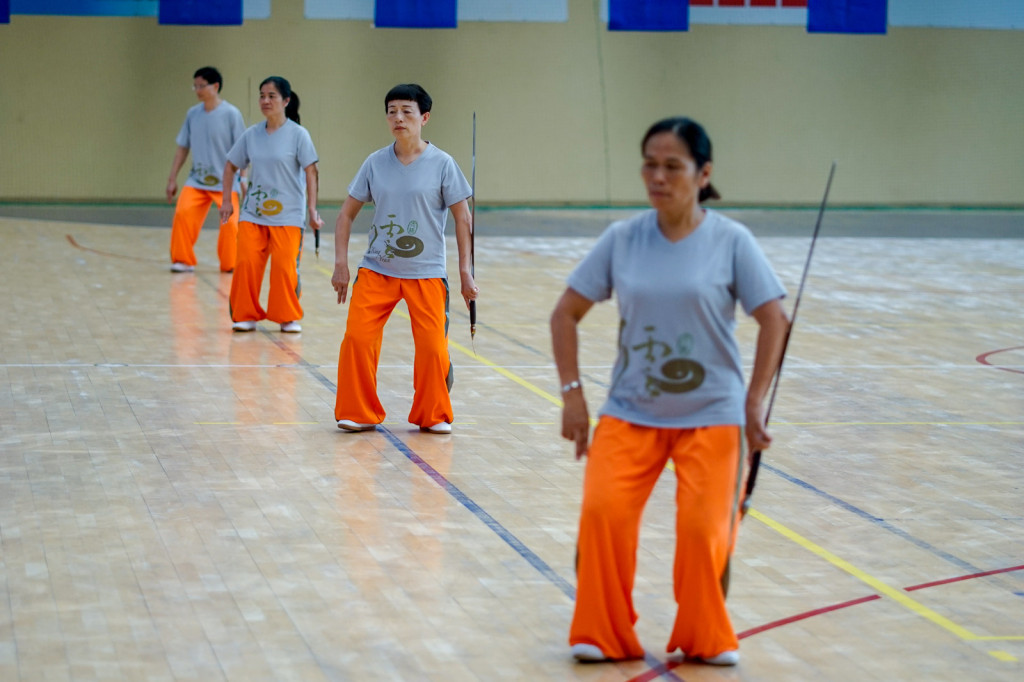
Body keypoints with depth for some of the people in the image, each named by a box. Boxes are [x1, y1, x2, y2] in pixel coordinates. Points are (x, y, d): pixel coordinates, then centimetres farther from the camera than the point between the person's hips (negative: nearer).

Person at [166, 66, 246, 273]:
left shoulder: (231, 114, -7)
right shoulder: (193, 114, 5)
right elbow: (183, 148, 11)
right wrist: (172, 179, 8)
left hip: (226, 181, -3)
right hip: (197, 179, 3)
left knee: (230, 222, -13)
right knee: (182, 212, -18)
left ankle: (230, 264, 10)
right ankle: (183, 260, -4)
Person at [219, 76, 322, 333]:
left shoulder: (298, 134, -6)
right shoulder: (252, 134, 5)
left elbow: (310, 172, -7)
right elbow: (230, 166, 15)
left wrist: (312, 210, -11)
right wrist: (226, 201, 10)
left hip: (288, 214, -3)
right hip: (253, 213, 3)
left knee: (285, 266, -6)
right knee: (246, 264, -7)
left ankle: (288, 317, 13)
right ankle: (246, 315, 7)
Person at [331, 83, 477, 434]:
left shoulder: (442, 164, -5)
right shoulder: (375, 163, 2)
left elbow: (463, 218, 0)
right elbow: (347, 213, 8)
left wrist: (465, 272, -3)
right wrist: (341, 264, 1)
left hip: (426, 273, -2)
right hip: (376, 270, 2)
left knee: (432, 348, -8)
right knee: (357, 339, -11)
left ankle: (433, 415, 16)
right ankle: (359, 414, 7)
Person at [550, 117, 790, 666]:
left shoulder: (730, 241, -7)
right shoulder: (622, 239, -2)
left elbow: (774, 320, -3)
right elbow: (566, 314, 4)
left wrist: (755, 402, -6)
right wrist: (572, 394, -1)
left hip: (711, 414, -1)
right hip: (631, 412, 1)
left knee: (704, 527, -17)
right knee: (602, 512, -19)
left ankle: (705, 637, 12)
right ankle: (602, 635, 3)